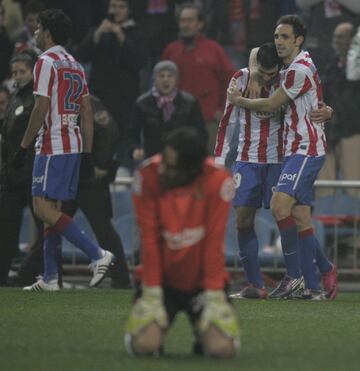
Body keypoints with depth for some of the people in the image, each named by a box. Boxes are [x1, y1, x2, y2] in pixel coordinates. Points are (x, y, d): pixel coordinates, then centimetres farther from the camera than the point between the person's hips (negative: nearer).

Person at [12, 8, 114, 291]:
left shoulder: (46, 62, -10)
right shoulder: (75, 66, 16)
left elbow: (41, 109, -16)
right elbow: (88, 114, 15)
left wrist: (23, 147, -11)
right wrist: (87, 154, 16)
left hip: (52, 145, -9)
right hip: (74, 144, 9)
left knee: (44, 207, -11)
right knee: (52, 209, 11)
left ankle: (97, 254, -19)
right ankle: (50, 278, 10)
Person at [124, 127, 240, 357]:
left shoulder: (218, 181, -20)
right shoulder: (148, 176, -18)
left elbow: (215, 241, -16)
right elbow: (149, 239, -14)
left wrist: (214, 295, -15)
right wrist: (152, 294, -14)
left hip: (202, 282, 0)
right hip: (162, 281, 0)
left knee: (222, 347, -19)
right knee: (144, 345, -21)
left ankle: (204, 332, 18)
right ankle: (155, 331, 17)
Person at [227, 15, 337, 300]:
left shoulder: (299, 70, -14)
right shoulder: (299, 63, 17)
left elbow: (271, 105, -6)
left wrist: (239, 100, 7)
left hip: (306, 149, -10)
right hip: (297, 150, 10)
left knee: (280, 204, -22)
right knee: (301, 218, 4)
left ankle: (294, 274, -18)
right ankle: (314, 286, 6)